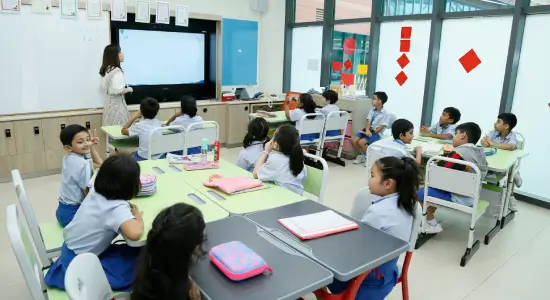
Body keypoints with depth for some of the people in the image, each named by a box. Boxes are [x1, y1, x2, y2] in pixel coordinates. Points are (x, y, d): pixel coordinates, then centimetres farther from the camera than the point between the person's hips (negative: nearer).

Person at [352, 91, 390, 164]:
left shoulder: (385, 114, -10)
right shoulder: (372, 110, 9)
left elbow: (380, 128, -14)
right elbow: (368, 122, -1)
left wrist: (371, 133, -20)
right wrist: (367, 130, -20)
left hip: (377, 133, -6)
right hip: (368, 131, 6)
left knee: (361, 142, -27)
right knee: (353, 140, -13)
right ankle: (360, 156, 8)